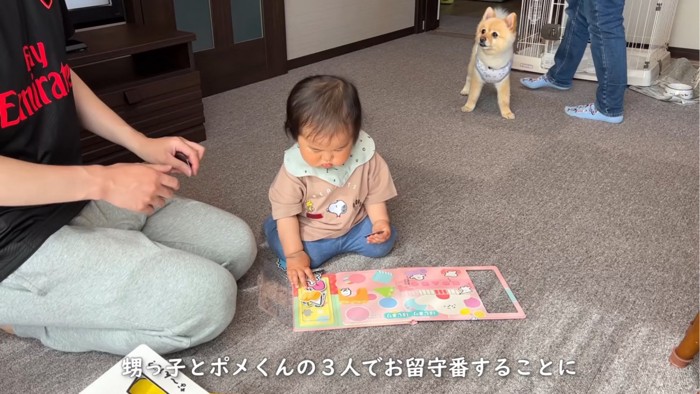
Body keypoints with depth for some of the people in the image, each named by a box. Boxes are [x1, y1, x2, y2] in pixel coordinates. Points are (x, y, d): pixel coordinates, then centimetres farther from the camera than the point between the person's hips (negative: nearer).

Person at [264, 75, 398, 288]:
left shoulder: (366, 157, -21)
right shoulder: (294, 167, -26)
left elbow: (374, 194, -4)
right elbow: (286, 212, -18)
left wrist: (380, 221, -19)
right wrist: (294, 254, -21)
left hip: (354, 226, 1)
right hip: (310, 233, -1)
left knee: (384, 241, -11)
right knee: (296, 258, -21)